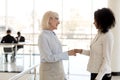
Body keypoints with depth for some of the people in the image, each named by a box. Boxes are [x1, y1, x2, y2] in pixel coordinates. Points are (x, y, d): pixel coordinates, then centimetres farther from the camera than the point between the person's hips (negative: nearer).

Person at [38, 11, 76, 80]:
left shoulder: (53, 35, 9)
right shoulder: (43, 36, -16)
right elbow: (49, 57, -21)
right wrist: (67, 53, -19)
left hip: (58, 69, 7)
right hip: (48, 71, -7)